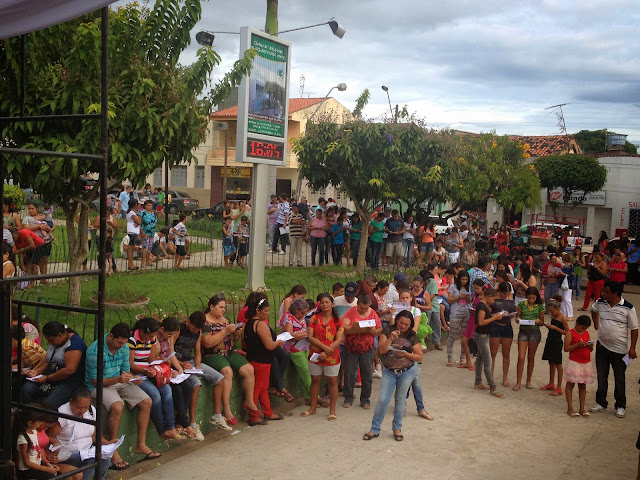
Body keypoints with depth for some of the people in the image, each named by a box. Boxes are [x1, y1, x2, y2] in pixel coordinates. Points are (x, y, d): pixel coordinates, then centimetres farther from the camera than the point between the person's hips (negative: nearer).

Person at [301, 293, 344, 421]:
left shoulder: (337, 321, -3)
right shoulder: (314, 318, 2)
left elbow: (339, 340, -9)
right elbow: (310, 337, -5)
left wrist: (326, 353, -19)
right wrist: (324, 347, -18)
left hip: (332, 357, -2)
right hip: (315, 355, 2)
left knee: (332, 382, 5)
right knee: (315, 381, 13)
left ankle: (332, 410, 15)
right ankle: (313, 408, 26)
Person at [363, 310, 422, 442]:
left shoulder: (412, 336, -3)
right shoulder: (388, 331, -3)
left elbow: (419, 357, -3)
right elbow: (381, 350, -13)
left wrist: (406, 354, -18)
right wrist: (391, 338, -26)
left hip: (407, 371, 0)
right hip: (389, 371, 0)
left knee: (400, 400, 8)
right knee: (382, 399, -3)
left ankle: (397, 428, 25)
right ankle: (375, 430, 8)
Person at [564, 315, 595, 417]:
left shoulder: (587, 333, 12)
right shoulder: (570, 333, -6)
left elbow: (590, 350, 16)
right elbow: (566, 348, -12)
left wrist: (590, 346, -6)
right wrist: (577, 345, -23)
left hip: (586, 363, 6)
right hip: (574, 363, -5)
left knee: (583, 385, 11)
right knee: (570, 384, 0)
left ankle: (582, 408, 17)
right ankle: (570, 408, 6)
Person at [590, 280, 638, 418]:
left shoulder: (628, 308, -14)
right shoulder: (600, 303, -4)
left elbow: (634, 329, -8)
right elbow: (593, 311, 22)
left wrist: (632, 348, -12)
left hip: (620, 349, -3)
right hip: (602, 346, 4)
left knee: (620, 379, 8)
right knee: (601, 377, 12)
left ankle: (620, 406, 21)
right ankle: (601, 403, 26)